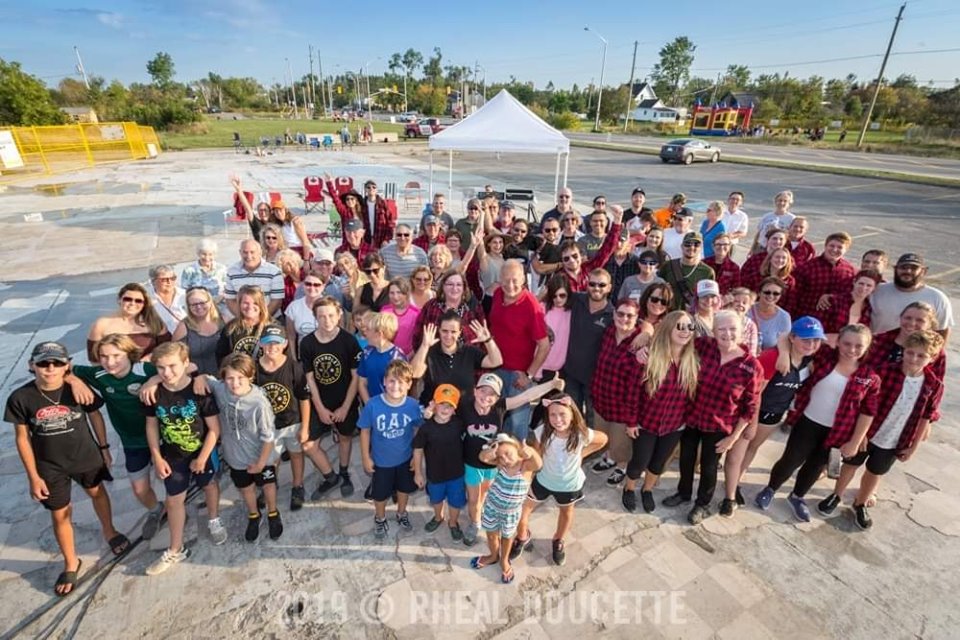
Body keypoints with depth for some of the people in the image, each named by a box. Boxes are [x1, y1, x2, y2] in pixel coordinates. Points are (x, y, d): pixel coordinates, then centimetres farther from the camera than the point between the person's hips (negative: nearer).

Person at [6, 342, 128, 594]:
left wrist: (104, 447, 5)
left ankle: (109, 532, 51)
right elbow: (22, 437, -8)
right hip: (50, 466, 0)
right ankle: (71, 563, 36)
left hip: (87, 457, 0)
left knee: (97, 493, 24)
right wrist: (33, 476, -6)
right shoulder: (20, 398, -18)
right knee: (60, 515, 14)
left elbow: (95, 415, -3)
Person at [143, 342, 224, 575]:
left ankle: (213, 521, 49)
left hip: (203, 451, -2)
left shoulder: (200, 390, -26)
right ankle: (176, 550, 29)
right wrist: (157, 458, -3)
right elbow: (152, 425, -2)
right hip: (172, 456, 2)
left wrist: (202, 458, -14)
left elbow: (214, 428, -18)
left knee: (209, 485, 21)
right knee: (174, 500, 12)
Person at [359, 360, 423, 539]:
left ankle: (402, 514, 56)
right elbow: (365, 431, -13)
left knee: (404, 488, 26)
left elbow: (417, 430, -7)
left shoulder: (413, 405, -23)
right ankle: (380, 519, 52)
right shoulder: (373, 405, -27)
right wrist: (366, 457, -7)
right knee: (380, 493, 22)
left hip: (405, 458, 1)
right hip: (381, 460, -1)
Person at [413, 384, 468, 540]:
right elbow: (418, 450, -11)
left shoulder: (459, 423, -20)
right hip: (434, 473, 0)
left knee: (455, 501, 21)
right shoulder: (426, 427, -22)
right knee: (436, 499, 28)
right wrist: (418, 473, -4)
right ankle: (438, 517, 59)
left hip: (456, 473, 0)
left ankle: (453, 523, 51)